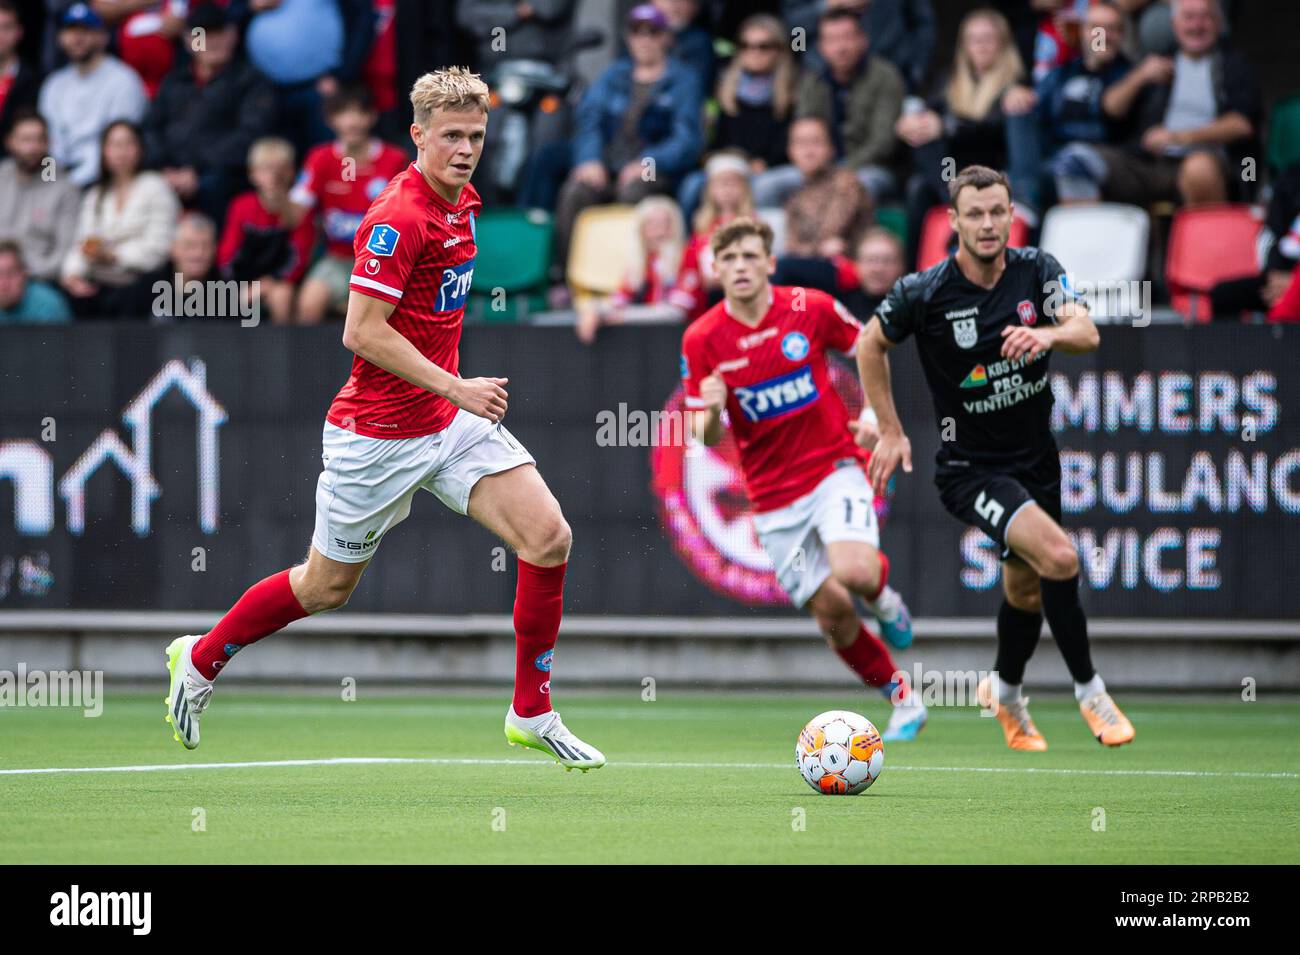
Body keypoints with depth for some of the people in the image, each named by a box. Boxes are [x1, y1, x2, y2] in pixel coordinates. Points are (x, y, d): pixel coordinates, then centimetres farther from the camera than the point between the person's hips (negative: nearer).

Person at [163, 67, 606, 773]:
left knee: (548, 537, -8)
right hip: (379, 435, -7)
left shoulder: (463, 204, 7)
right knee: (326, 586, 7)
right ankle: (200, 660, 31)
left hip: (452, 422, 7)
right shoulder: (398, 219, -21)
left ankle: (532, 714, 2)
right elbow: (362, 331, -25)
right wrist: (455, 388, -25)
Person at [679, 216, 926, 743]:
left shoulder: (811, 308, -8)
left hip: (834, 467, -1)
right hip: (773, 496, 1)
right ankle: (902, 699, 19)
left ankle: (882, 591, 10)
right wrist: (711, 411, -26)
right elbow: (706, 437, -2)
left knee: (854, 572, -28)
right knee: (831, 611, -2)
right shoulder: (701, 340, -7)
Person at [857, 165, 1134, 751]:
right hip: (970, 467, -5)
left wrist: (1047, 334, -41)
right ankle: (1089, 691, -10)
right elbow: (870, 345, 1)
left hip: (1036, 456, 5)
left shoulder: (1037, 271, -7)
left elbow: (1085, 332, -19)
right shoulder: (923, 293, -16)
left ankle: (1004, 692, 47)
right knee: (1059, 556, -25)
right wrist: (890, 431, 1)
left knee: (1026, 588, 18)